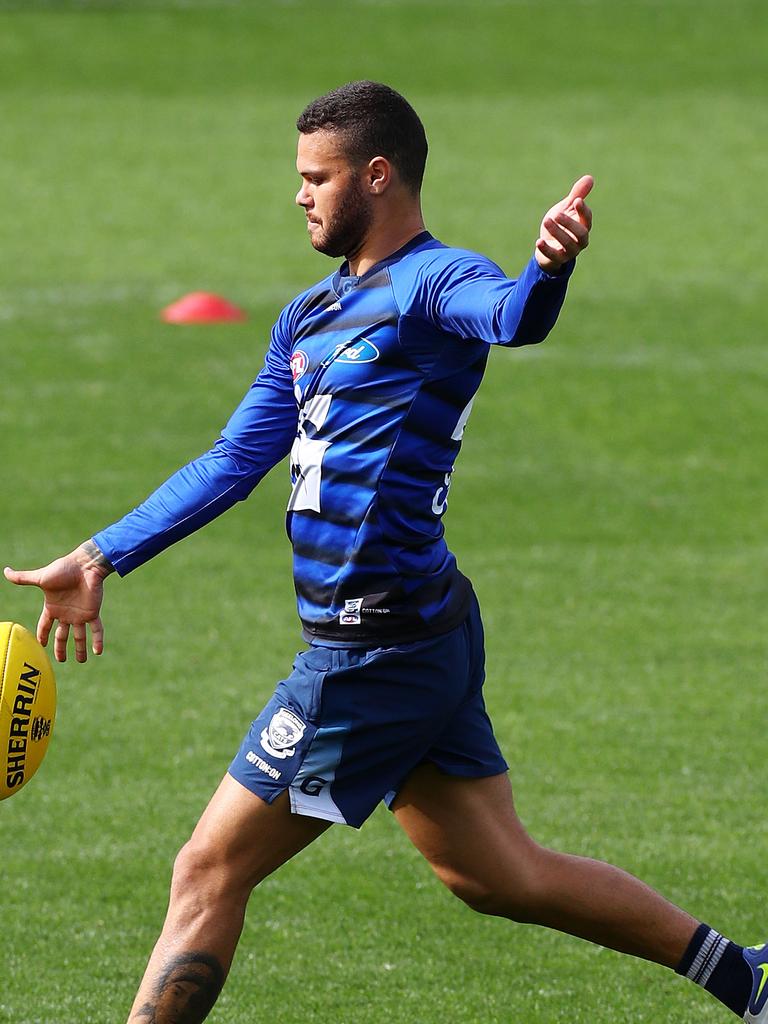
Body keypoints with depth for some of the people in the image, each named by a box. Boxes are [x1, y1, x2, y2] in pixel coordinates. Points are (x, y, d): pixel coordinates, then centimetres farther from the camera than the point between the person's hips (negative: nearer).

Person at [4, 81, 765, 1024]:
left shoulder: (436, 284, -12)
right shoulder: (308, 319, 17)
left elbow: (512, 317, -35)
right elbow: (235, 462, 23)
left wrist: (547, 271, -58)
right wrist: (100, 559, 20)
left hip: (375, 653, -9)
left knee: (207, 874, -3)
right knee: (500, 875, 15)